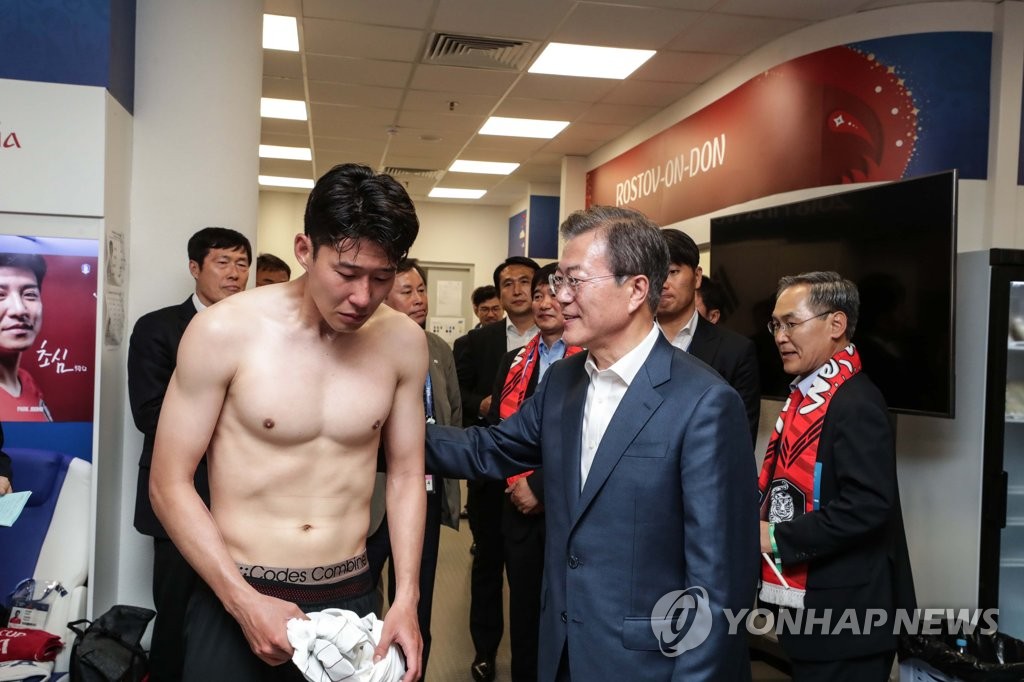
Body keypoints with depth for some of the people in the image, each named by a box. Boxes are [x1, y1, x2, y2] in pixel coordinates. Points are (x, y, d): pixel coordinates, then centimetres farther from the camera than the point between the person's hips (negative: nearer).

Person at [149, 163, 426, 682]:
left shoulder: (403, 342, -6)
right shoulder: (224, 331, -14)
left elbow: (406, 473, 4)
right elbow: (169, 484, -8)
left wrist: (406, 598, -4)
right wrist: (245, 602, -15)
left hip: (350, 597, 3)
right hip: (235, 598, -2)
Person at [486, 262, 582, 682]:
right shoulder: (514, 361, 11)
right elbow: (497, 428, 10)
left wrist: (540, 485, -14)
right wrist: (516, 482, -4)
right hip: (519, 505, 5)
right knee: (523, 607, 14)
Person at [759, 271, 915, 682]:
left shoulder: (856, 404, -19)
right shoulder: (807, 395, 11)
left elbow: (867, 505, -27)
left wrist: (779, 539, -21)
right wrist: (759, 529, 1)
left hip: (843, 616, -9)